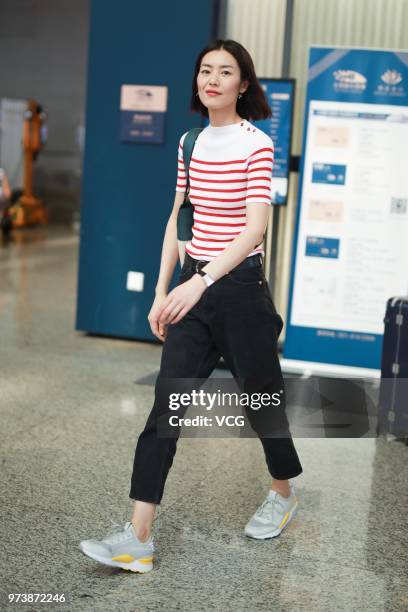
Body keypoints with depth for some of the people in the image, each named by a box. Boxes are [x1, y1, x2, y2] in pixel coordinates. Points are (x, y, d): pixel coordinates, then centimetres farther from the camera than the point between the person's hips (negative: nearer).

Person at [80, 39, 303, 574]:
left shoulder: (257, 144, -9)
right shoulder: (190, 143, 9)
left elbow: (255, 228, -20)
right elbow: (177, 222, 13)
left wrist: (202, 281, -31)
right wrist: (162, 292, 8)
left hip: (240, 284, -5)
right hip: (193, 286, 5)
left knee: (260, 394, 11)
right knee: (167, 403, -2)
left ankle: (284, 494, 39)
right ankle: (138, 538, -1)